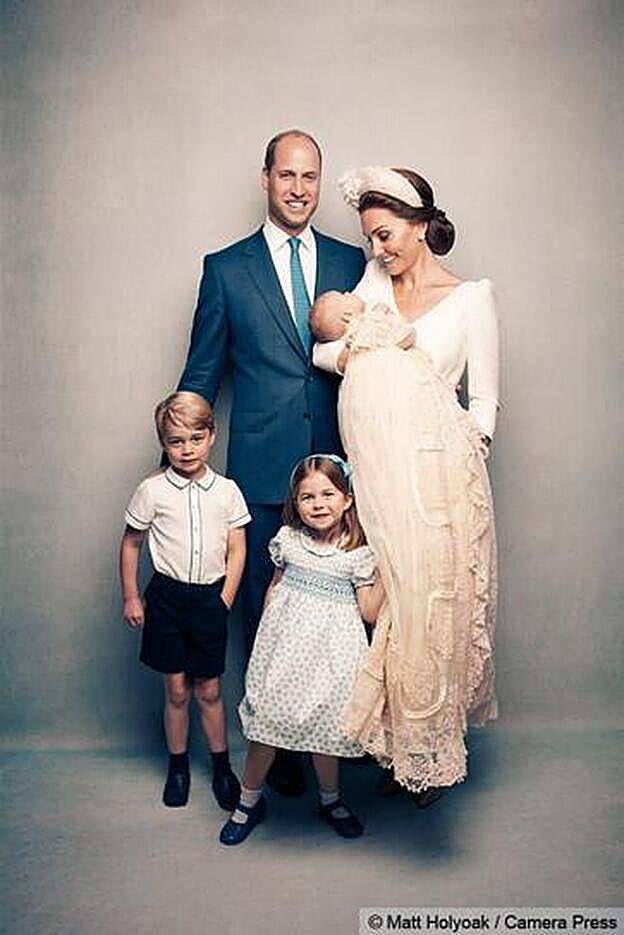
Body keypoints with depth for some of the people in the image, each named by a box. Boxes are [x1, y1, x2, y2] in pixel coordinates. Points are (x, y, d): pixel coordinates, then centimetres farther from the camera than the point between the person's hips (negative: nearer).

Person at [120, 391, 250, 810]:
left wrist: (223, 601, -3)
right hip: (167, 595, 0)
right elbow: (131, 544, 5)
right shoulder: (152, 490, -5)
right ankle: (178, 766, 29)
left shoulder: (227, 490, -2)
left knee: (209, 689, 9)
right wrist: (131, 598, 5)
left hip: (211, 598, 0)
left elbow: (237, 551, 1)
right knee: (176, 689, 10)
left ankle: (222, 766, 27)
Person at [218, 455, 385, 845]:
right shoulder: (289, 539, 1)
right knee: (267, 722, 6)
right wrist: (266, 629, 11)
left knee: (325, 725, 10)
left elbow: (370, 612, -7)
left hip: (331, 649, -1)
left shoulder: (358, 552, -5)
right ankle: (250, 800, 29)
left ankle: (330, 799, 37)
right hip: (286, 641, 1)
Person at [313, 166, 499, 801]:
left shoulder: (471, 297, 4)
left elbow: (485, 398, 4)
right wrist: (347, 354, -13)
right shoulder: (376, 280, 14)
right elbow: (323, 348, 6)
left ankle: (433, 750, 10)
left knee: (432, 607, -5)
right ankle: (394, 744, 22)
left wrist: (468, 450, -10)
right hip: (376, 477, 4)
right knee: (385, 604, 6)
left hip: (437, 475, -3)